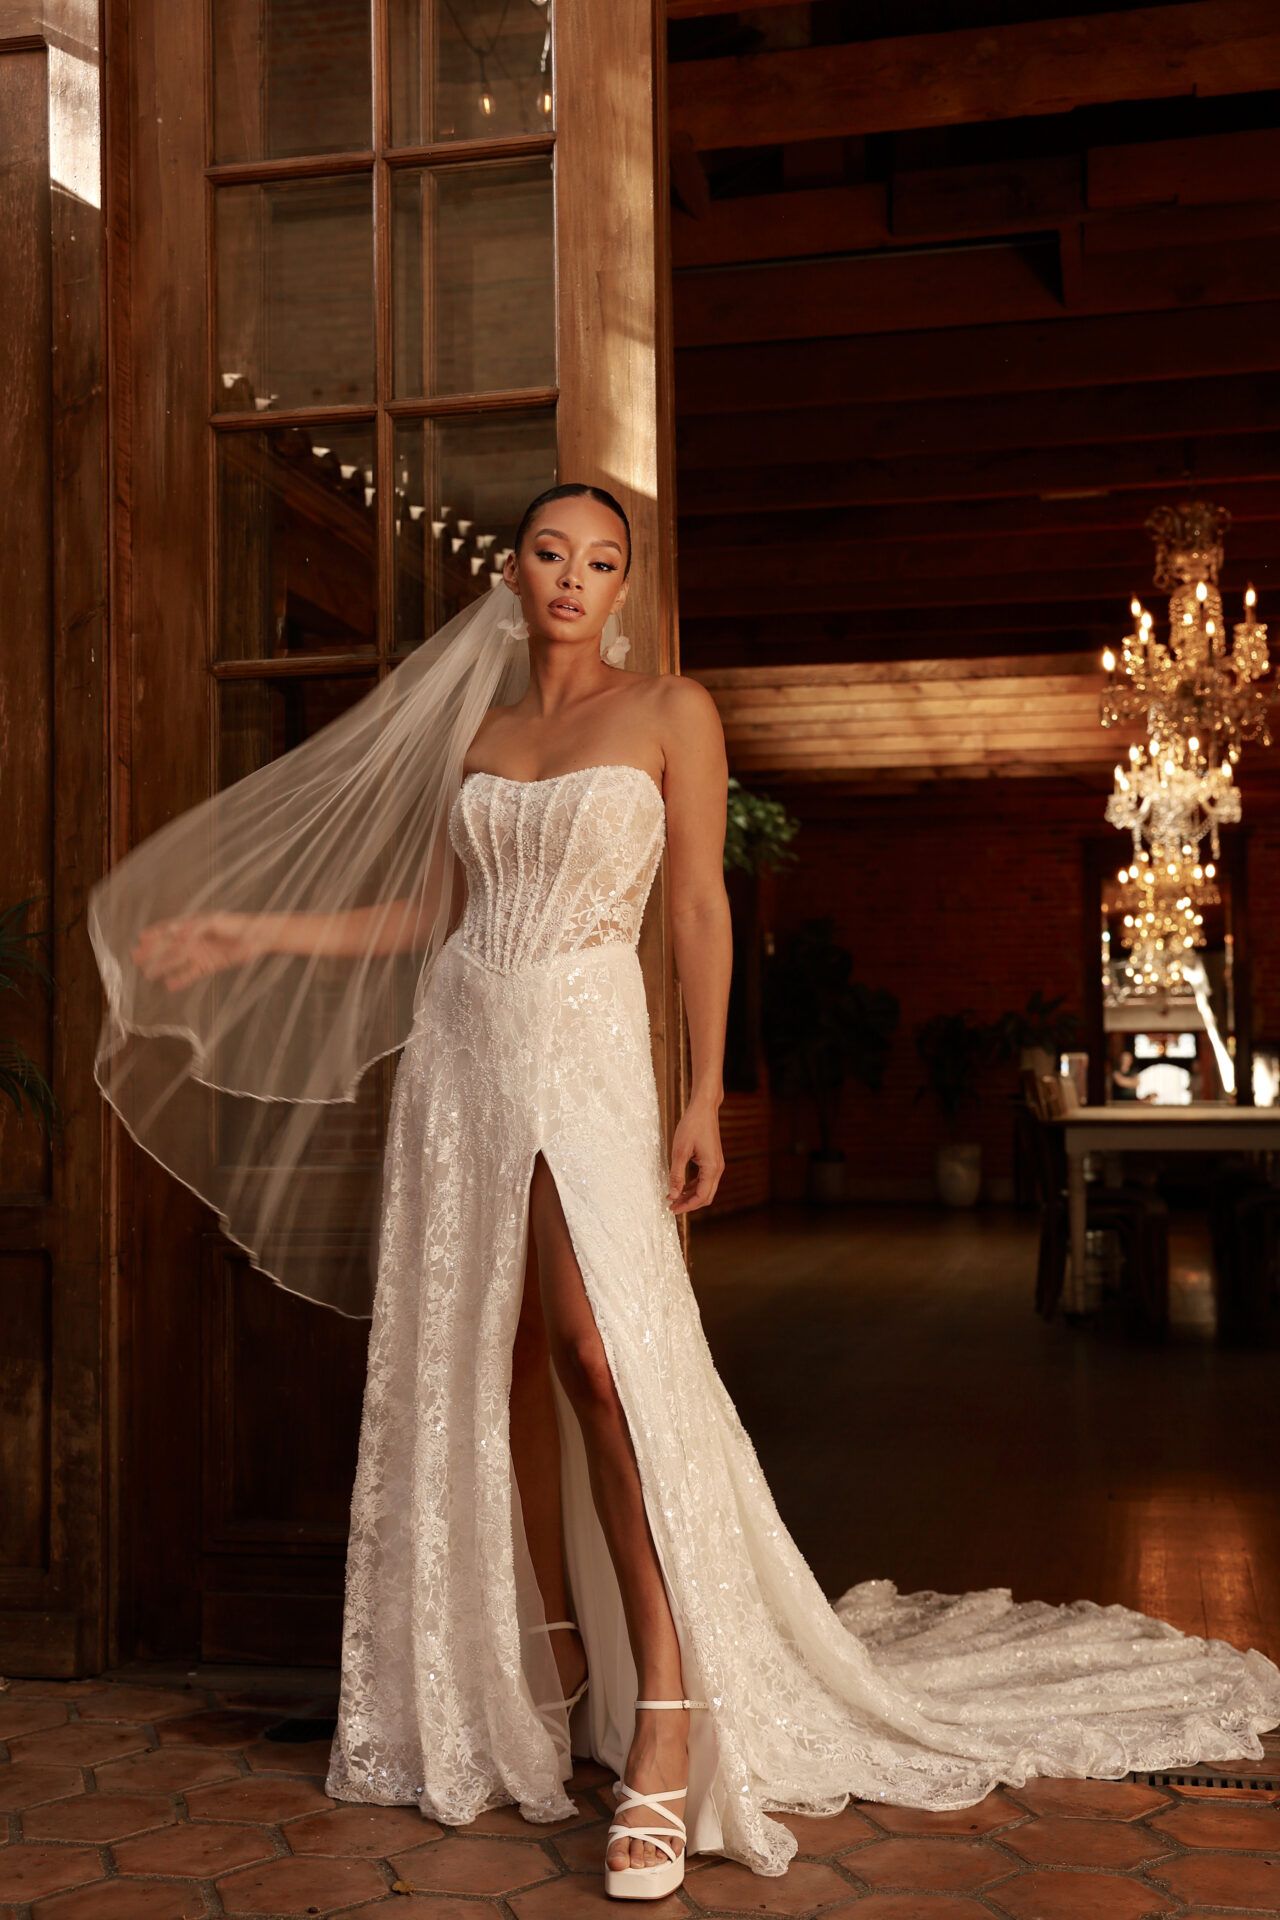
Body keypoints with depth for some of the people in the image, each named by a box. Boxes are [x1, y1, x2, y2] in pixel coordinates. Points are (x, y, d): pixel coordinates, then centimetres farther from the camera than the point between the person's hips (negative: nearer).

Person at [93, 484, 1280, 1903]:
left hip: (583, 1053, -5)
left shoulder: (668, 710, 3)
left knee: (598, 1359, -19)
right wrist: (249, 936, 17)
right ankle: (554, 1679, 18)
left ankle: (665, 1742, -17)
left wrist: (705, 1098, -8)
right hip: (461, 1050, 5)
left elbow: (701, 910, -1)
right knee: (493, 1373, 5)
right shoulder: (479, 732, 15)